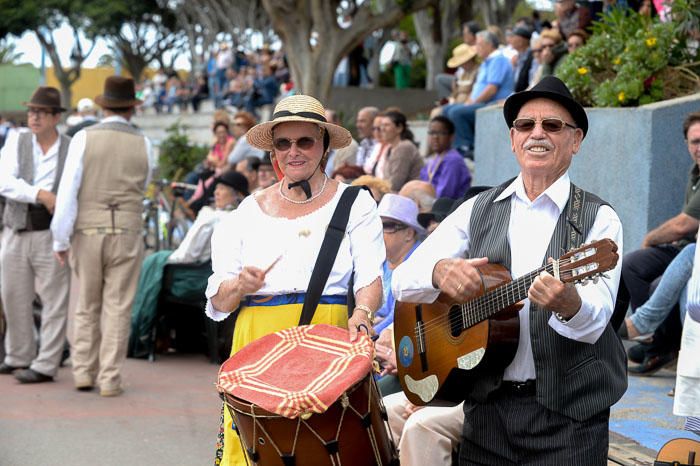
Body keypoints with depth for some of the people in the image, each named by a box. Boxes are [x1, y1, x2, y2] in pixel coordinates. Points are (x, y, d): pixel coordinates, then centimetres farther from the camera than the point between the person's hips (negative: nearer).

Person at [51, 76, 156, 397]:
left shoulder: (84, 139, -4)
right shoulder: (143, 145, 0)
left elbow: (68, 191, -8)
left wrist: (60, 238, -3)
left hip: (87, 232, 0)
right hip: (126, 233, 0)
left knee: (87, 306, 14)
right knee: (117, 309, 3)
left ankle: (84, 373, 14)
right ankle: (110, 379, 0)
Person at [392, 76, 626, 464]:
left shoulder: (598, 218, -2)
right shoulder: (478, 210, 8)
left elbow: (595, 320, -15)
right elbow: (402, 280, 1)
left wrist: (570, 305, -39)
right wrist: (439, 272, -22)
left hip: (569, 414, -3)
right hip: (489, 406, 3)